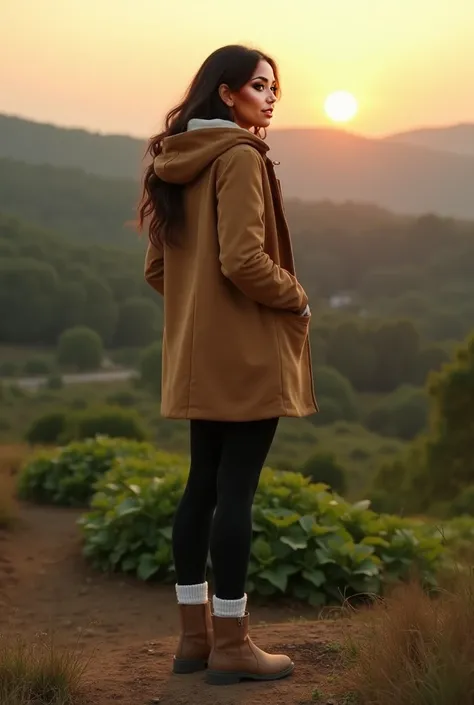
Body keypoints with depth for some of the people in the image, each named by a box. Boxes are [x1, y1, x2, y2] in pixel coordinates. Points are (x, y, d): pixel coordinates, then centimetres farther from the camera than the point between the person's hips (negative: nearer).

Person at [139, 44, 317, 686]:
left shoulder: (176, 165, 13)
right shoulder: (240, 157, -13)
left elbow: (156, 269, 16)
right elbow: (244, 260, -22)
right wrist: (296, 297, -6)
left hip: (198, 355, 9)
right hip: (248, 352, -9)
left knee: (203, 486, 12)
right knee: (236, 491, -4)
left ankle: (195, 635, 19)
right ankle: (231, 645, 3)